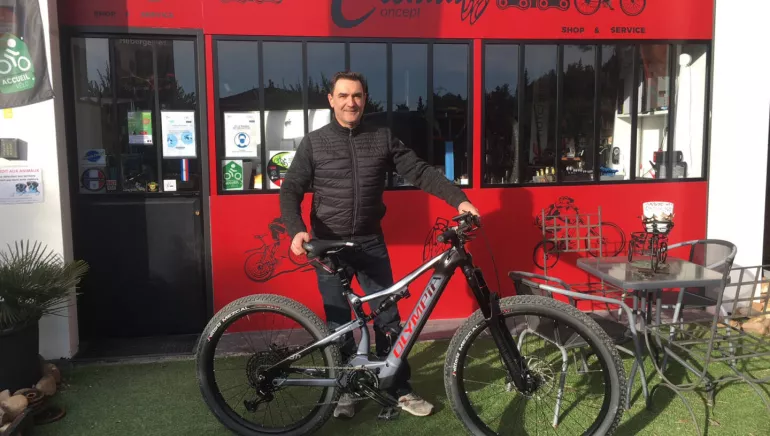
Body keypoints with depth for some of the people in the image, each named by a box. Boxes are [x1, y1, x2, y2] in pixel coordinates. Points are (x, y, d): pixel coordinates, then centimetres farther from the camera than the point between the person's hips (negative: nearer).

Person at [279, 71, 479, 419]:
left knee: (388, 319, 6)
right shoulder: (313, 143, -1)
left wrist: (458, 199, -16)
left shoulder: (382, 138, 2)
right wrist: (297, 230, -22)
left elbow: (420, 172, -3)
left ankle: (400, 389, 21)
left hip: (371, 243, 1)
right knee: (338, 323, 8)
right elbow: (290, 190, -3)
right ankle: (345, 390, 25)